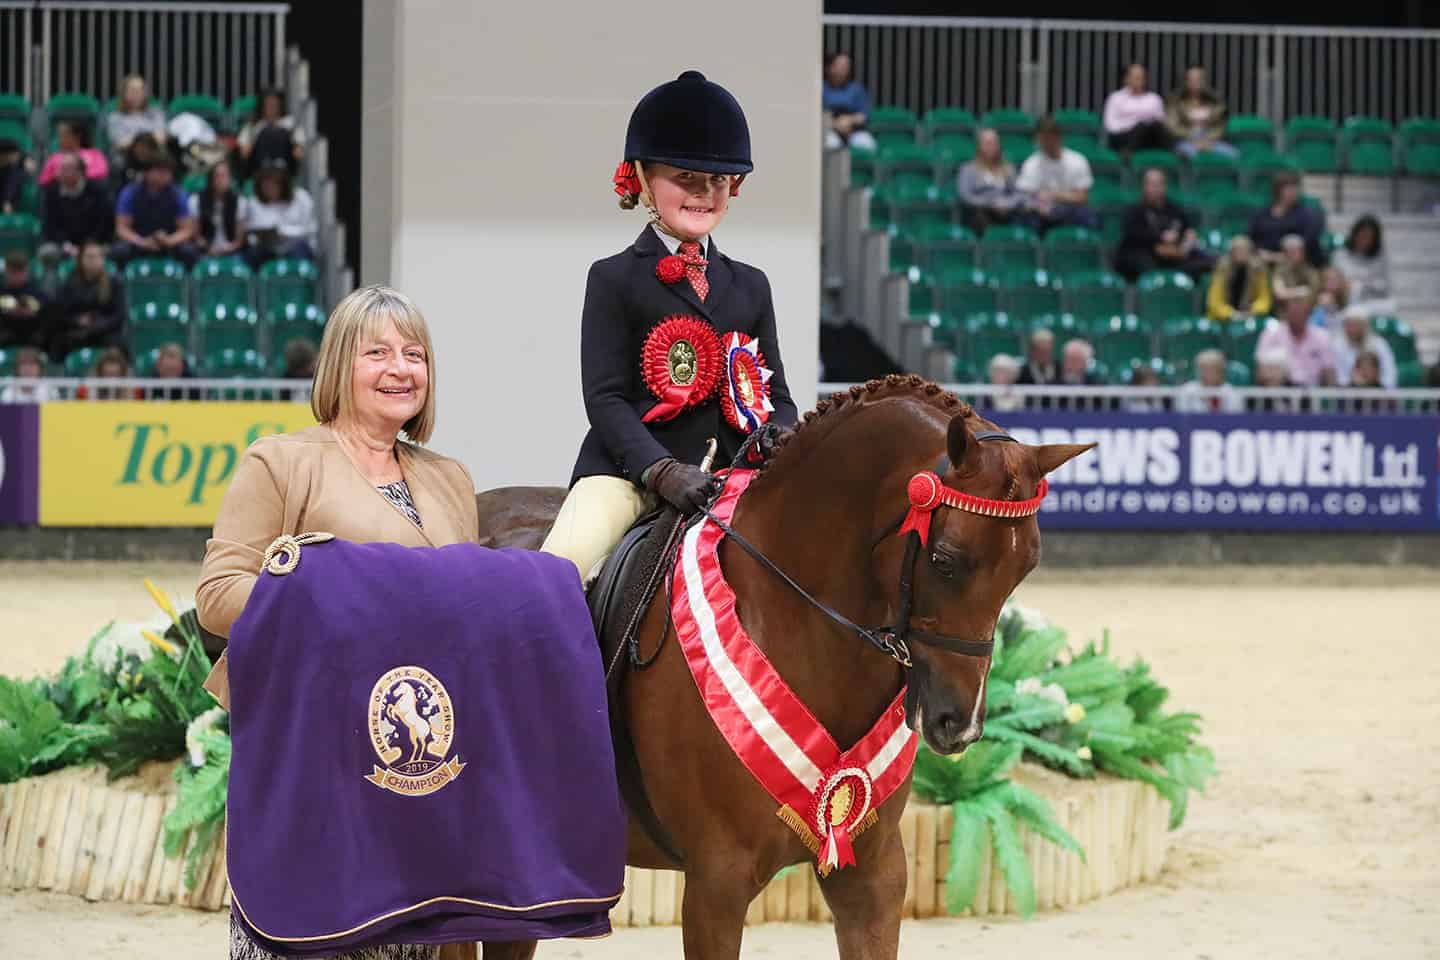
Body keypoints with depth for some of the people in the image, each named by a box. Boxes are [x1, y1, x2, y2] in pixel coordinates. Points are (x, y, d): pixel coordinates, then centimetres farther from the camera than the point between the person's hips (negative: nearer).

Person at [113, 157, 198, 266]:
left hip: (169, 242, 1)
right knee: (119, 251, -33)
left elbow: (186, 230, -7)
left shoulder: (177, 195, -8)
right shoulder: (130, 193, -10)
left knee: (190, 252, -30)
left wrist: (168, 241, -27)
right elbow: (122, 228, -10)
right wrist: (142, 242, -28)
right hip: (139, 242, -1)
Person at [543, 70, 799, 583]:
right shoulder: (615, 280, 6)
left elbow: (776, 395, 20)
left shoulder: (749, 286, 21)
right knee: (562, 565, -32)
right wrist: (662, 471, -20)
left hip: (729, 475, 5)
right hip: (629, 470, -5)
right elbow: (605, 398, -4)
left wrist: (779, 435, -7)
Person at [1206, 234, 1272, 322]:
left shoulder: (1258, 269, -5)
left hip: (1250, 320, 1)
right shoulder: (1222, 268, -9)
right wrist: (1230, 313, -27)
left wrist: (1254, 311, -21)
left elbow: (1263, 298, -1)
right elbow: (1215, 300, -11)